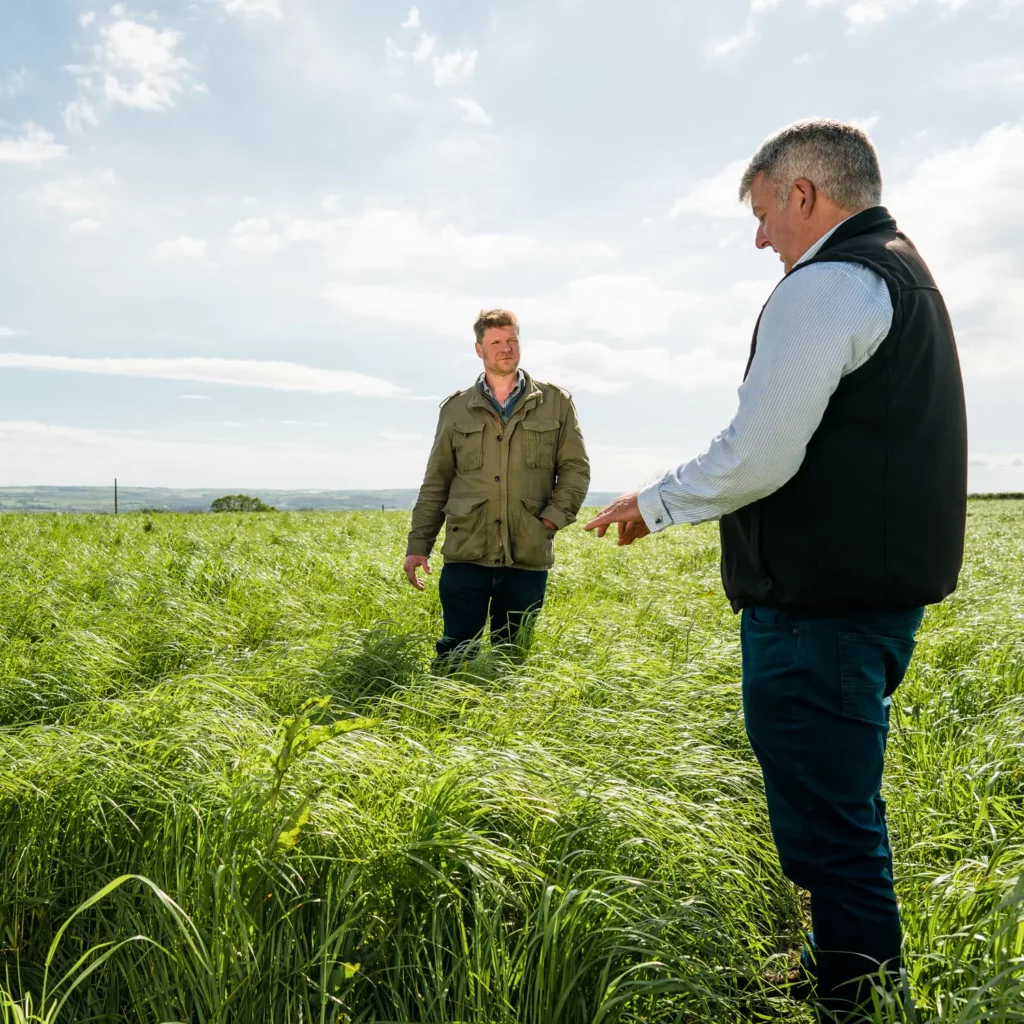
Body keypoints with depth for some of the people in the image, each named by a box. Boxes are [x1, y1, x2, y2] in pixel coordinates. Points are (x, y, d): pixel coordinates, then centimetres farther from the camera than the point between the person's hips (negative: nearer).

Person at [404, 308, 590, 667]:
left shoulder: (555, 403, 7)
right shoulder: (456, 408, 9)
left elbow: (576, 468, 7)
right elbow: (435, 483, 10)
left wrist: (554, 517, -8)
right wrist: (418, 544, 5)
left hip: (529, 558, 0)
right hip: (466, 555, 0)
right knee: (457, 657, -2)